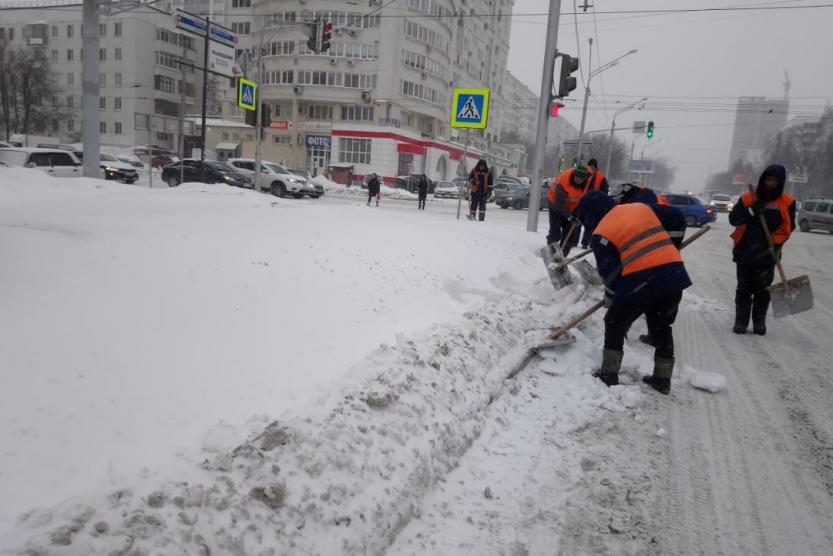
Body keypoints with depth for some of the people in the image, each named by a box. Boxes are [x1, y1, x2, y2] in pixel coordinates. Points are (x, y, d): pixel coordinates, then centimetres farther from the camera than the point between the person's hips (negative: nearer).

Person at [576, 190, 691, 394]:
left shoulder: (601, 234, 0)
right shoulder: (642, 207, 15)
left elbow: (609, 272, -1)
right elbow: (677, 218, 16)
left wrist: (611, 300, 13)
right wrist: (670, 249, 25)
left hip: (640, 282, -6)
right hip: (673, 274, 6)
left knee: (615, 324, 17)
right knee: (661, 328, 23)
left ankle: (609, 375, 20)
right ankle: (663, 379, 30)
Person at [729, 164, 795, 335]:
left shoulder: (787, 202, -1)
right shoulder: (748, 198, -3)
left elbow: (788, 227, 1)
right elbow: (733, 219, -6)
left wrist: (776, 245, -11)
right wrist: (751, 211, -21)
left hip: (767, 254, 0)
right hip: (744, 252, 0)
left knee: (763, 289, 6)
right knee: (744, 289, 7)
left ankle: (759, 321, 18)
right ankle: (741, 321, 15)